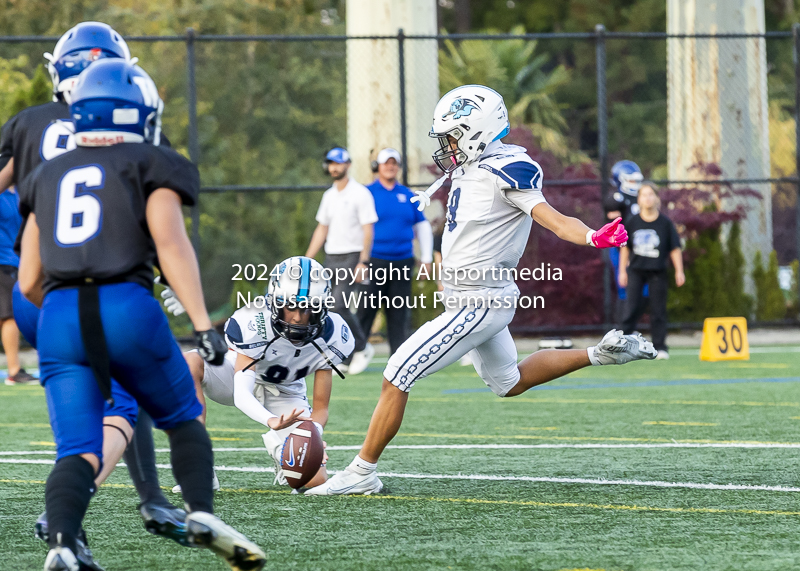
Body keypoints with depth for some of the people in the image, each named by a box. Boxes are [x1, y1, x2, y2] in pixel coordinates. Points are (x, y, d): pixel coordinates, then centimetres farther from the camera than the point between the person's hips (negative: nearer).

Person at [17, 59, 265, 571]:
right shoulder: (150, 166, 10)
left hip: (59, 315, 3)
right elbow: (171, 242, -6)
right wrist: (203, 324, -13)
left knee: (77, 452, -1)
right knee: (183, 420, 17)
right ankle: (203, 513, -4)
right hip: (126, 308, -3)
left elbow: (29, 282, 21)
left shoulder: (48, 178, 23)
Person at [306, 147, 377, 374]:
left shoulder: (360, 194, -7)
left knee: (340, 306, -16)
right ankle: (343, 358, 11)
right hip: (331, 259, 7)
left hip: (351, 257, -7)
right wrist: (306, 260, 14)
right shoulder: (329, 195, 15)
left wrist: (363, 263, -19)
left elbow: (368, 231, -11)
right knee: (329, 308, 2)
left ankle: (362, 348, 2)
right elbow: (322, 229, 20)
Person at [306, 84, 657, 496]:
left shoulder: (504, 169, -19)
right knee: (508, 382, 28)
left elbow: (553, 219, -25)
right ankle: (601, 353, 31)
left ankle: (362, 473, 1)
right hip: (476, 299, 10)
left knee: (396, 378, -8)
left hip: (479, 304, -10)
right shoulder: (469, 169, 8)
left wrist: (594, 238, -41)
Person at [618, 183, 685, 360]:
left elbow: (675, 249, 2)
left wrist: (679, 271, -2)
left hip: (657, 272, -1)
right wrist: (622, 271, 7)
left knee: (658, 310, 2)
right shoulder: (633, 222, 3)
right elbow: (625, 247, 10)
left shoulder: (665, 223, -1)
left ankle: (659, 347, 8)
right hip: (636, 270, 1)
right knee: (632, 308, -3)